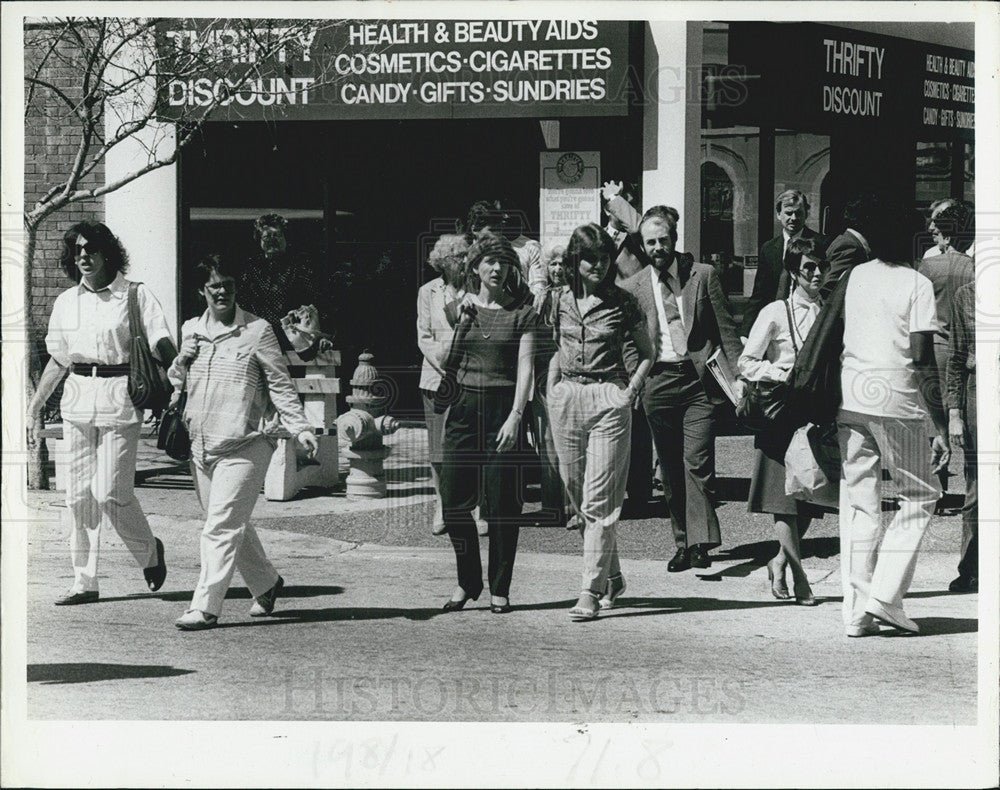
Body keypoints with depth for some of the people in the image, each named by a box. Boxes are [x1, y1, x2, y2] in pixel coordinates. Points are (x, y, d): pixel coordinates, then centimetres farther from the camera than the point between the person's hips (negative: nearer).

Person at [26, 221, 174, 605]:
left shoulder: (135, 295, -2)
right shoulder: (65, 302, 12)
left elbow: (161, 344, -7)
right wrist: (34, 406, 18)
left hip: (119, 400, -5)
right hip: (77, 400, 5)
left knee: (111, 491, -9)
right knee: (79, 494, 4)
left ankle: (148, 552, 18)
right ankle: (84, 583, 10)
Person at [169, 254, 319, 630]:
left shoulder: (257, 331, -3)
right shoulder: (191, 330, 12)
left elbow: (280, 385, 0)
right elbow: (175, 382, 23)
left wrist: (300, 428, -9)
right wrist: (182, 360, 1)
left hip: (244, 446, -6)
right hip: (201, 445, 6)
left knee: (221, 527, -12)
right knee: (234, 525, 15)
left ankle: (205, 608, -12)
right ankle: (266, 584, 34)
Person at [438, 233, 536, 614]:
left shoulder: (521, 312, 2)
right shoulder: (458, 308, 11)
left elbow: (525, 367, -5)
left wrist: (515, 416, -15)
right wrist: (461, 323, -3)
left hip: (503, 408, -3)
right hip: (464, 407, 3)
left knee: (501, 503, -3)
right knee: (453, 500, 0)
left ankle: (500, 588, 8)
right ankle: (467, 580, 17)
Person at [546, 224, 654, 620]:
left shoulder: (622, 302, -1)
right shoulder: (561, 301, 8)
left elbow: (647, 352, 8)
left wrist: (630, 391, -3)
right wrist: (552, 390, 9)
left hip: (608, 401, -4)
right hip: (567, 400, 4)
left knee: (598, 501, -8)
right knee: (577, 496, 9)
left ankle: (591, 592, -9)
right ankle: (612, 578, 25)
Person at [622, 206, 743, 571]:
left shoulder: (704, 275, 4)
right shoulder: (632, 287, 9)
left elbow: (726, 329, 5)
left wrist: (738, 378, 0)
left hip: (700, 380, -3)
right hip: (658, 383, 3)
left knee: (697, 462, -12)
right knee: (671, 470, 5)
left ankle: (700, 542, -12)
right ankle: (683, 544, 12)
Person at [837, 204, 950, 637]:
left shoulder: (854, 276, 9)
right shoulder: (916, 284, -5)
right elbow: (923, 359, -10)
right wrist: (941, 426, -8)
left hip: (848, 394, 5)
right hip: (895, 396, -5)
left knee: (858, 503, 8)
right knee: (920, 495, 10)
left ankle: (856, 611, 7)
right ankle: (885, 594, 0)